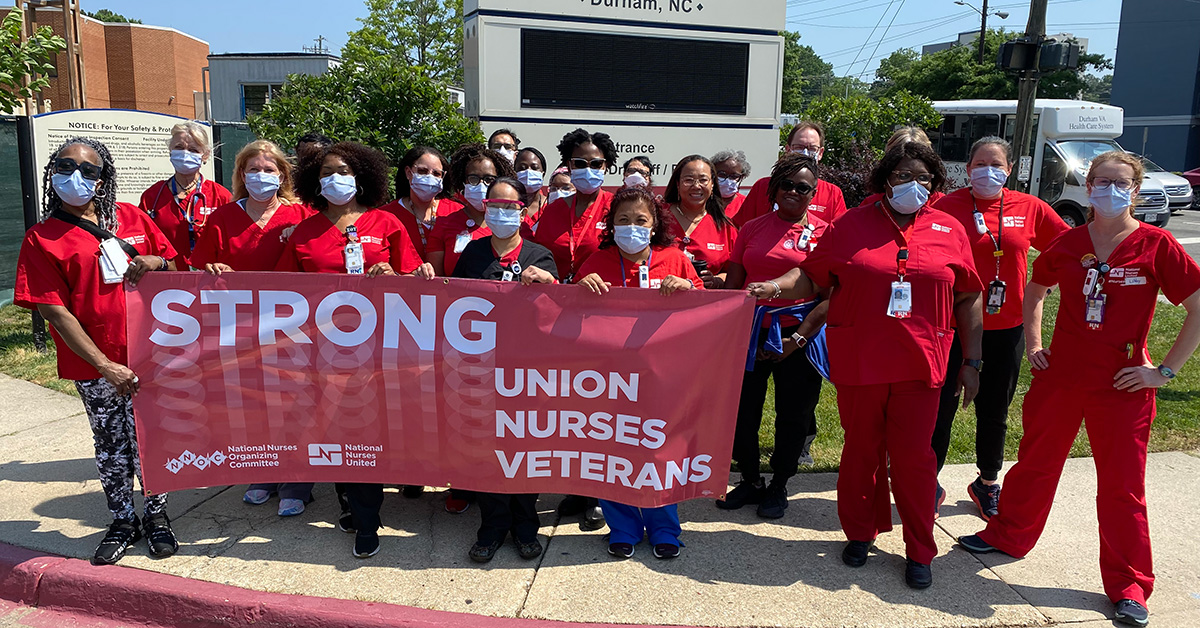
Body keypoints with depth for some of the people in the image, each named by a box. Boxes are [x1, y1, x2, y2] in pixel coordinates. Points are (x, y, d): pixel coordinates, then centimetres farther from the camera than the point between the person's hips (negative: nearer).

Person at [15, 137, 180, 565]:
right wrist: (105, 366, -15)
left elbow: (174, 266, 15)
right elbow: (54, 310, -8)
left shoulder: (131, 217, 5)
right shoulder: (42, 239, -3)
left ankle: (156, 515, 27)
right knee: (110, 442, 11)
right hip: (94, 366, -1)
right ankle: (123, 521, 29)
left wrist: (155, 263, -12)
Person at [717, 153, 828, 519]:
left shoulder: (824, 233, 0)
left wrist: (797, 339, -12)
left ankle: (779, 487, 27)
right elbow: (732, 286, 8)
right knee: (740, 411, 5)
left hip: (798, 338, -2)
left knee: (793, 415, 8)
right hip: (750, 335, 3)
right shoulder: (752, 229, 8)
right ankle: (750, 482, 25)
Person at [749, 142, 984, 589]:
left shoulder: (949, 231, 6)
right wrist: (776, 287, -17)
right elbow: (811, 277, 3)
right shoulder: (851, 225, 3)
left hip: (920, 365, 0)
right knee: (861, 451, 12)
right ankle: (861, 534, 31)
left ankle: (920, 551, 21)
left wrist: (971, 362, 7)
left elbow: (968, 299, 9)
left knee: (913, 456, 4)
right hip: (859, 362, 0)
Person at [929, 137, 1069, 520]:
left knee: (994, 411, 17)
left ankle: (988, 483, 36)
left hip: (1007, 327, 3)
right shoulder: (947, 207, -7)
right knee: (941, 406, 1)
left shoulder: (1030, 208, 1)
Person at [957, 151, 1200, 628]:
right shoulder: (1070, 242, 1)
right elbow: (1035, 289, 19)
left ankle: (1129, 587, 21)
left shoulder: (1156, 246, -9)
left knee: (1122, 486, 6)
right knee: (1036, 462, 17)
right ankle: (1008, 535, 36)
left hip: (1122, 386, -3)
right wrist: (1033, 343, 9)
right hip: (1060, 375, 3)